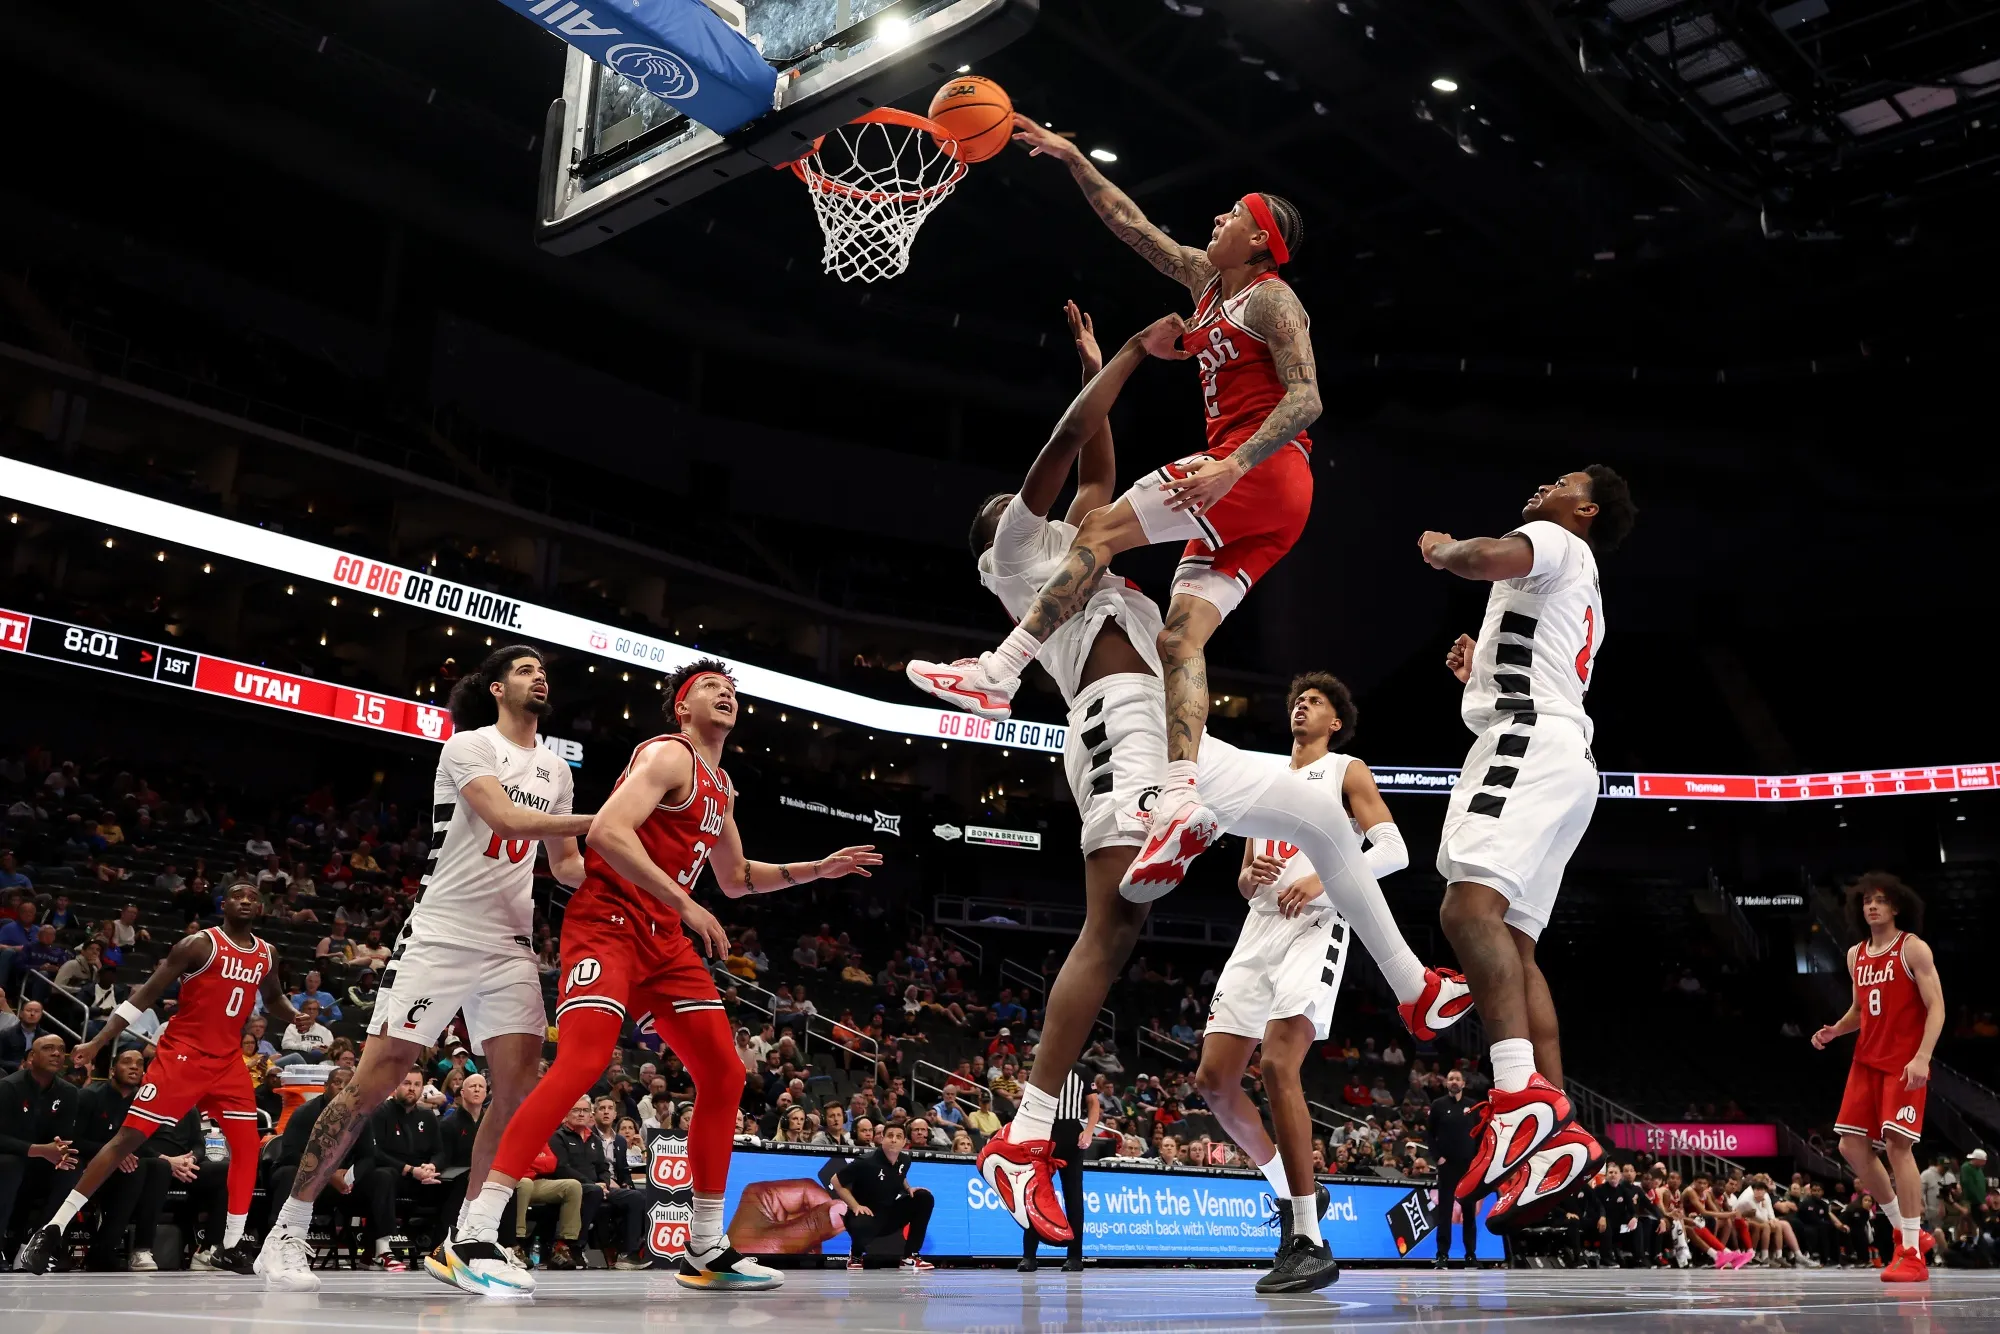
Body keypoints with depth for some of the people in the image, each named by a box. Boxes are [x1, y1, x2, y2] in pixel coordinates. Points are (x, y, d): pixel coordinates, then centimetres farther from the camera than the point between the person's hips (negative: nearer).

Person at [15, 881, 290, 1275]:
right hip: (181, 1055, -5)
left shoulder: (267, 954, 8)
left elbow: (273, 997, 28)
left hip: (228, 1061, 6)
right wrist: (98, 1042, -16)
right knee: (129, 1137, -8)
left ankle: (231, 1246, 9)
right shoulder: (199, 944, -10)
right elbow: (147, 994, -9)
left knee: (248, 1147, -1)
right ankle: (52, 1230, -2)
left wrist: (297, 1020, 7)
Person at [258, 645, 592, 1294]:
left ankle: (464, 1242, 3)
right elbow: (504, 818, -22)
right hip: (440, 935, -6)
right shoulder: (467, 747, -5)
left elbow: (565, 864, 20)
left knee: (520, 1087, -7)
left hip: (510, 944, 6)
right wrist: (596, 820, -22)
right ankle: (287, 1232, 6)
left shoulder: (556, 770, 15)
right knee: (373, 1079, -6)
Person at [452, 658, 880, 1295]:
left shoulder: (720, 785, 20)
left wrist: (815, 869, 21)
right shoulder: (668, 754, -8)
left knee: (724, 1074, 6)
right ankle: (474, 1234, -22)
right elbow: (608, 832, -24)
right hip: (608, 921, -9)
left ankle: (706, 1250, 14)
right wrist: (685, 904, -25)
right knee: (582, 1062, -26)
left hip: (663, 936, 9)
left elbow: (736, 878, 31)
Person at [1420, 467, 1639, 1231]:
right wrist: (1480, 673, 31)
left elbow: (1487, 557, -17)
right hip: (1558, 757, 10)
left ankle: (1522, 1096, -40)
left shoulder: (1557, 543, 6)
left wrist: (1440, 549, 3)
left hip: (1529, 743, -10)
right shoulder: (1578, 598, 35)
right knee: (1511, 943, 3)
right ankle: (1558, 1136, -4)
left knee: (1469, 903, -28)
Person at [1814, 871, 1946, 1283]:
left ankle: (1912, 1254, -8)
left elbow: (1936, 1007, -11)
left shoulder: (1913, 949, -6)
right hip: (1866, 1062, 7)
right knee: (1852, 1145, 2)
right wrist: (1834, 1031, 4)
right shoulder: (1856, 955, 14)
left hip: (1904, 1065, -7)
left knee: (1898, 1144, -14)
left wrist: (1922, 1057, -24)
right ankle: (1906, 1231, 17)